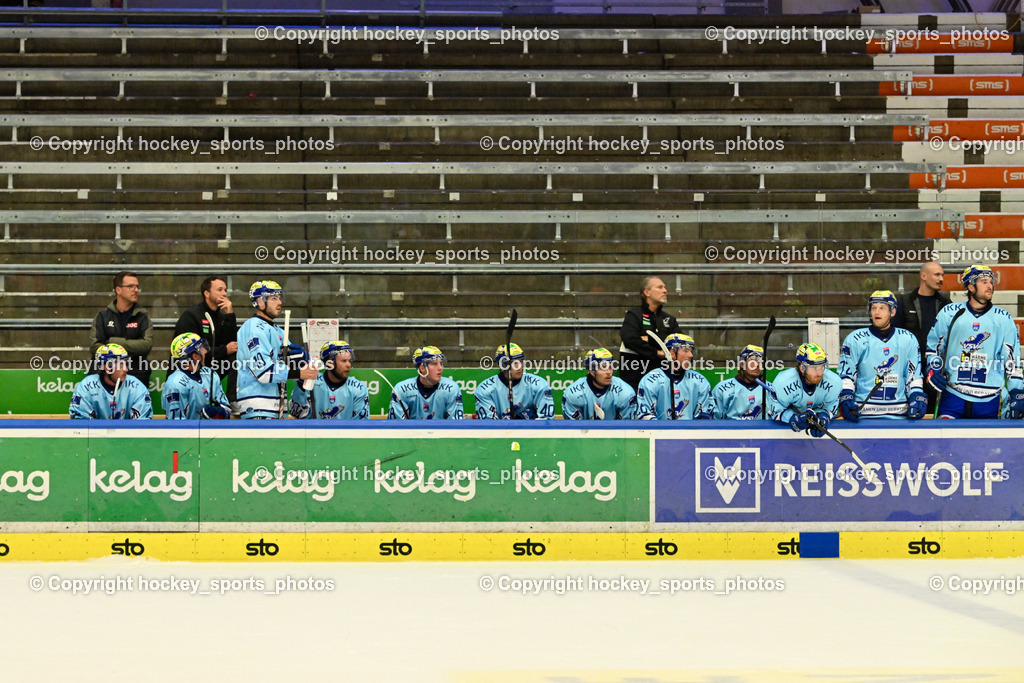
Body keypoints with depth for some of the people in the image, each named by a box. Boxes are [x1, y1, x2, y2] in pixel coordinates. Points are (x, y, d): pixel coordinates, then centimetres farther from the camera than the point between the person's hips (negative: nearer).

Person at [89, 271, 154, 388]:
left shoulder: (142, 317, 7)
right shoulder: (103, 316, 8)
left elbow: (147, 344, -9)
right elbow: (94, 346, -3)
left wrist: (113, 341, -10)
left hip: (137, 375, 0)